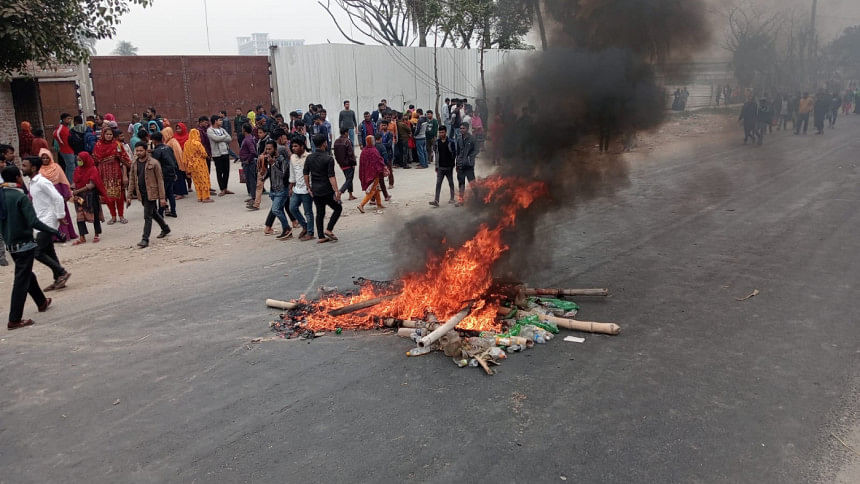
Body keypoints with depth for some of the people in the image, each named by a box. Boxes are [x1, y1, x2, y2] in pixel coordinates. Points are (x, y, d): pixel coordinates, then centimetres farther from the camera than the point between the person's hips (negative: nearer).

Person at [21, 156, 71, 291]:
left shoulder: (42, 182, -16)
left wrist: (60, 217, -17)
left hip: (48, 222, -10)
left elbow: (58, 198, -21)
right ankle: (58, 280, 18)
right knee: (49, 252, 12)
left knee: (38, 252, -10)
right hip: (41, 222, 10)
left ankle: (62, 272, -1)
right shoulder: (32, 183, 13)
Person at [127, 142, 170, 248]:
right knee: (153, 213, 20)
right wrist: (129, 196, 7)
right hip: (141, 194, 6)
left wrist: (162, 197, -13)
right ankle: (165, 228, 40)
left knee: (147, 217, -7)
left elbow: (160, 180, -10)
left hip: (151, 193, -6)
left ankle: (145, 239, -3)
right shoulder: (134, 164, 7)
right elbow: (132, 180, 12)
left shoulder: (153, 163, -10)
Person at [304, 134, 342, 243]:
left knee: (320, 212, 13)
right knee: (338, 208, 11)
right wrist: (336, 191, -16)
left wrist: (309, 188, 14)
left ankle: (321, 236, 13)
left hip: (315, 191, 6)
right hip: (327, 190, -6)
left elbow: (306, 175, 5)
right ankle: (329, 229, 1)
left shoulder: (309, 158, 3)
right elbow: (331, 177, -18)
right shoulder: (328, 158, -14)